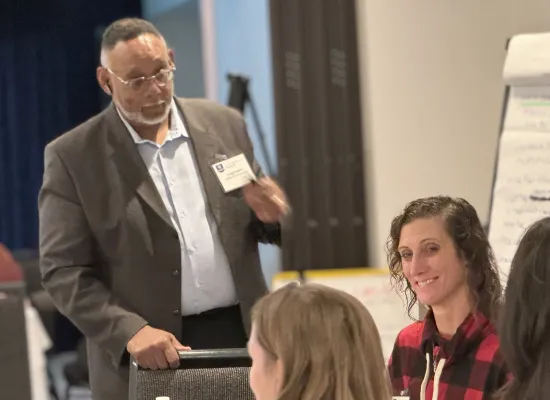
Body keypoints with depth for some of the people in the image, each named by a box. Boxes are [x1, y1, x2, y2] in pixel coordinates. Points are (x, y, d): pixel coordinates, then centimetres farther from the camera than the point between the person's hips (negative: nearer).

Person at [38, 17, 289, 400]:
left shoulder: (224, 124, 7)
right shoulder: (73, 156, -3)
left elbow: (262, 221, 16)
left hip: (244, 337, 3)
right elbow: (63, 270, -6)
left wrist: (271, 215, -8)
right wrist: (130, 331, -18)